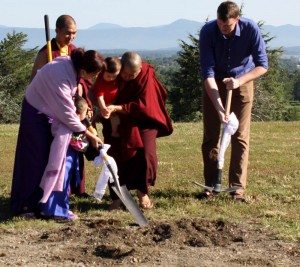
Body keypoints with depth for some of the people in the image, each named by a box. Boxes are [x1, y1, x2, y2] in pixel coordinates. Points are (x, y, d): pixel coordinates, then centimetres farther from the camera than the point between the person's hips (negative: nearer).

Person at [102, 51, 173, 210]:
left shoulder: (146, 77, -24)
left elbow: (143, 106, -28)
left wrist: (117, 108, -36)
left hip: (142, 121, -2)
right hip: (118, 122, 2)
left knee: (147, 155, -16)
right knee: (115, 156, -7)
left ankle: (142, 191, 7)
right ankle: (117, 197, 7)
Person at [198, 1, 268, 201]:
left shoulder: (251, 29, -24)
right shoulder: (208, 32, -25)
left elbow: (262, 65, -19)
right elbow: (208, 72, -26)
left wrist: (239, 81, -35)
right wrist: (219, 107, -34)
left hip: (242, 82, 0)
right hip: (215, 83, 1)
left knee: (240, 137, -4)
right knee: (210, 136, 0)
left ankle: (238, 187, -1)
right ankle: (210, 185, 8)